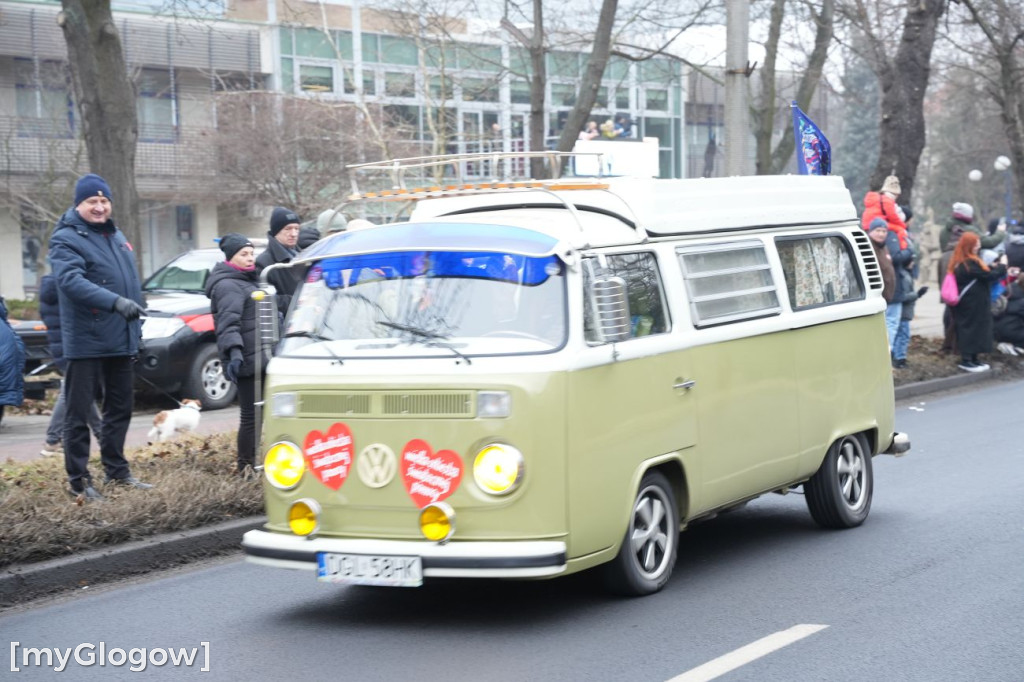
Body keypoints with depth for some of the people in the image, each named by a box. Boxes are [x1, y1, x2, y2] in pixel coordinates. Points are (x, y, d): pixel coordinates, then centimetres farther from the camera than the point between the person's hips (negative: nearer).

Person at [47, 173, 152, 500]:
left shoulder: (116, 236, 15)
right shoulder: (66, 240, -11)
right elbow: (72, 280, -28)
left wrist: (136, 329, 20)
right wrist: (116, 302, -40)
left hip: (121, 342, 8)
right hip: (86, 344, -8)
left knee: (120, 409, 16)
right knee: (78, 414, -2)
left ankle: (116, 470, 27)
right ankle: (78, 480, 3)